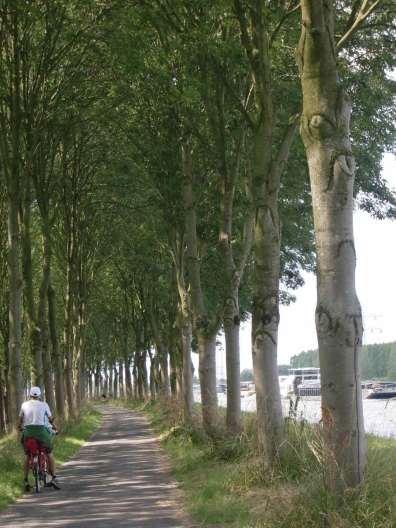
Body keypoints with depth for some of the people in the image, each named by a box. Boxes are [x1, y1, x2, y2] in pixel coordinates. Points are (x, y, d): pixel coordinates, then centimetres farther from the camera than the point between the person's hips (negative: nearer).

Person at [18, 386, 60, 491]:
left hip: (27, 431, 2)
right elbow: (50, 419, 10)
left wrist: (21, 427, 38)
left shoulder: (24, 405, 8)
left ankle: (26, 481, 12)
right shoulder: (44, 405, 4)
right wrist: (54, 426, 30)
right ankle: (53, 478, 6)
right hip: (41, 430, -2)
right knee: (49, 453, 13)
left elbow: (20, 419, 18)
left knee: (27, 455, 17)